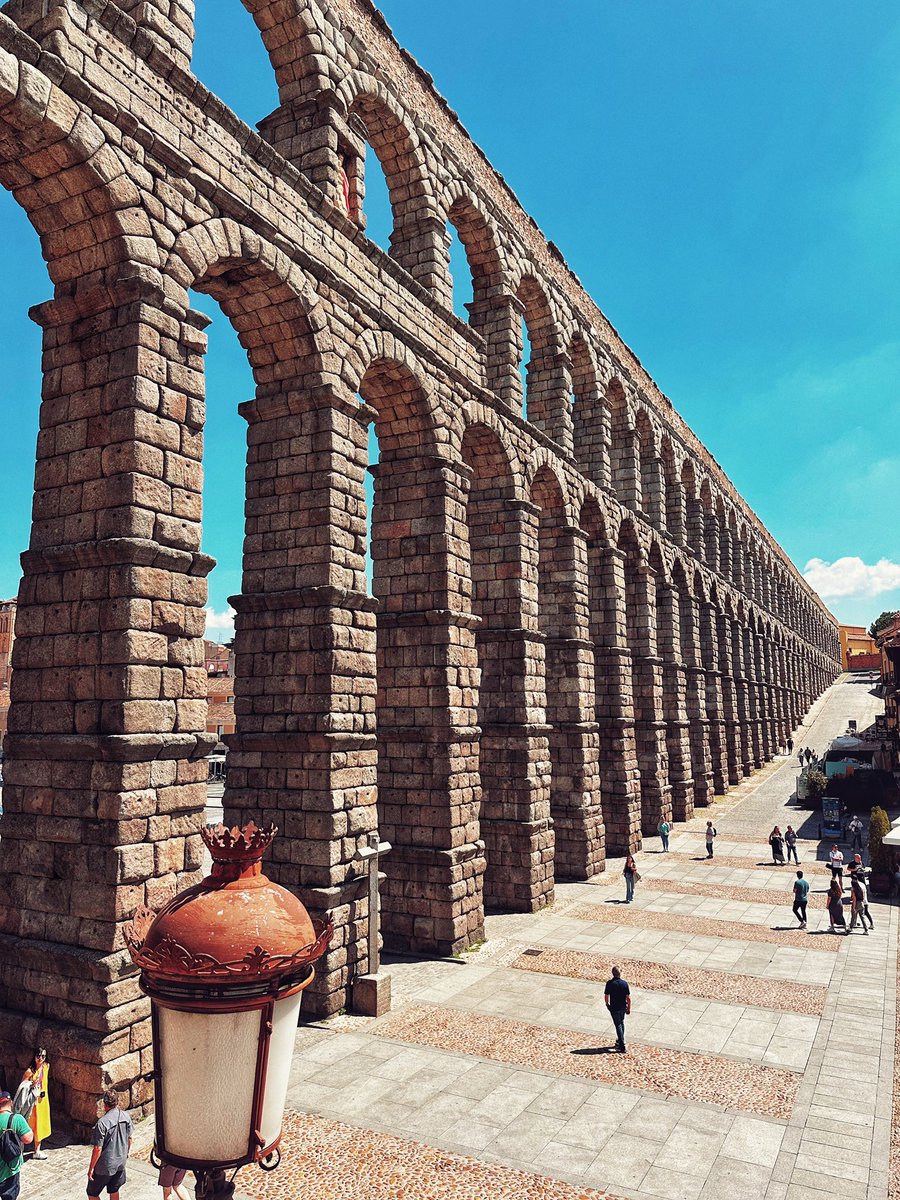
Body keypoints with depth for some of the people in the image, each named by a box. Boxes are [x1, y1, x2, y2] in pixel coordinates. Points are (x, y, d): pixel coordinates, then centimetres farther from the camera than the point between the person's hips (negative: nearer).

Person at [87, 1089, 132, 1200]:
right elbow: (129, 1139, 6)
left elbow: (98, 1149, -22)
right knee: (114, 1191, 23)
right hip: (121, 1162, 6)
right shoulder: (126, 1117, -6)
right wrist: (126, 1154, 22)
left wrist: (91, 1168, -10)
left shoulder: (102, 1123, -25)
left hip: (105, 1166, -6)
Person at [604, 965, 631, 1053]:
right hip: (623, 1007, 3)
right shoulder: (624, 983, -12)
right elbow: (628, 998, -8)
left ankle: (622, 1046, 1)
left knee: (618, 1025, 5)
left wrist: (607, 1004, 9)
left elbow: (606, 996, -11)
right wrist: (629, 1008, 5)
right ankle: (620, 1040, 37)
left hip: (614, 1008, -3)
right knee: (622, 1023, 24)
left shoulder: (610, 983, -17)